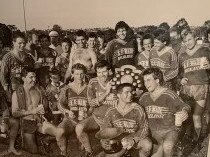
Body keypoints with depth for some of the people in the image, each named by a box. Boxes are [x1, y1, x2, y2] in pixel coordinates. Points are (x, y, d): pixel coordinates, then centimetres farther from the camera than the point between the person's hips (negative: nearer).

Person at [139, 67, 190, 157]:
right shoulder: (144, 97, 5)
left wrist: (184, 112, -34)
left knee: (167, 146, -30)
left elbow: (183, 107, -12)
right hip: (153, 132, 3)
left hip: (170, 130, -3)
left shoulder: (169, 95, -10)